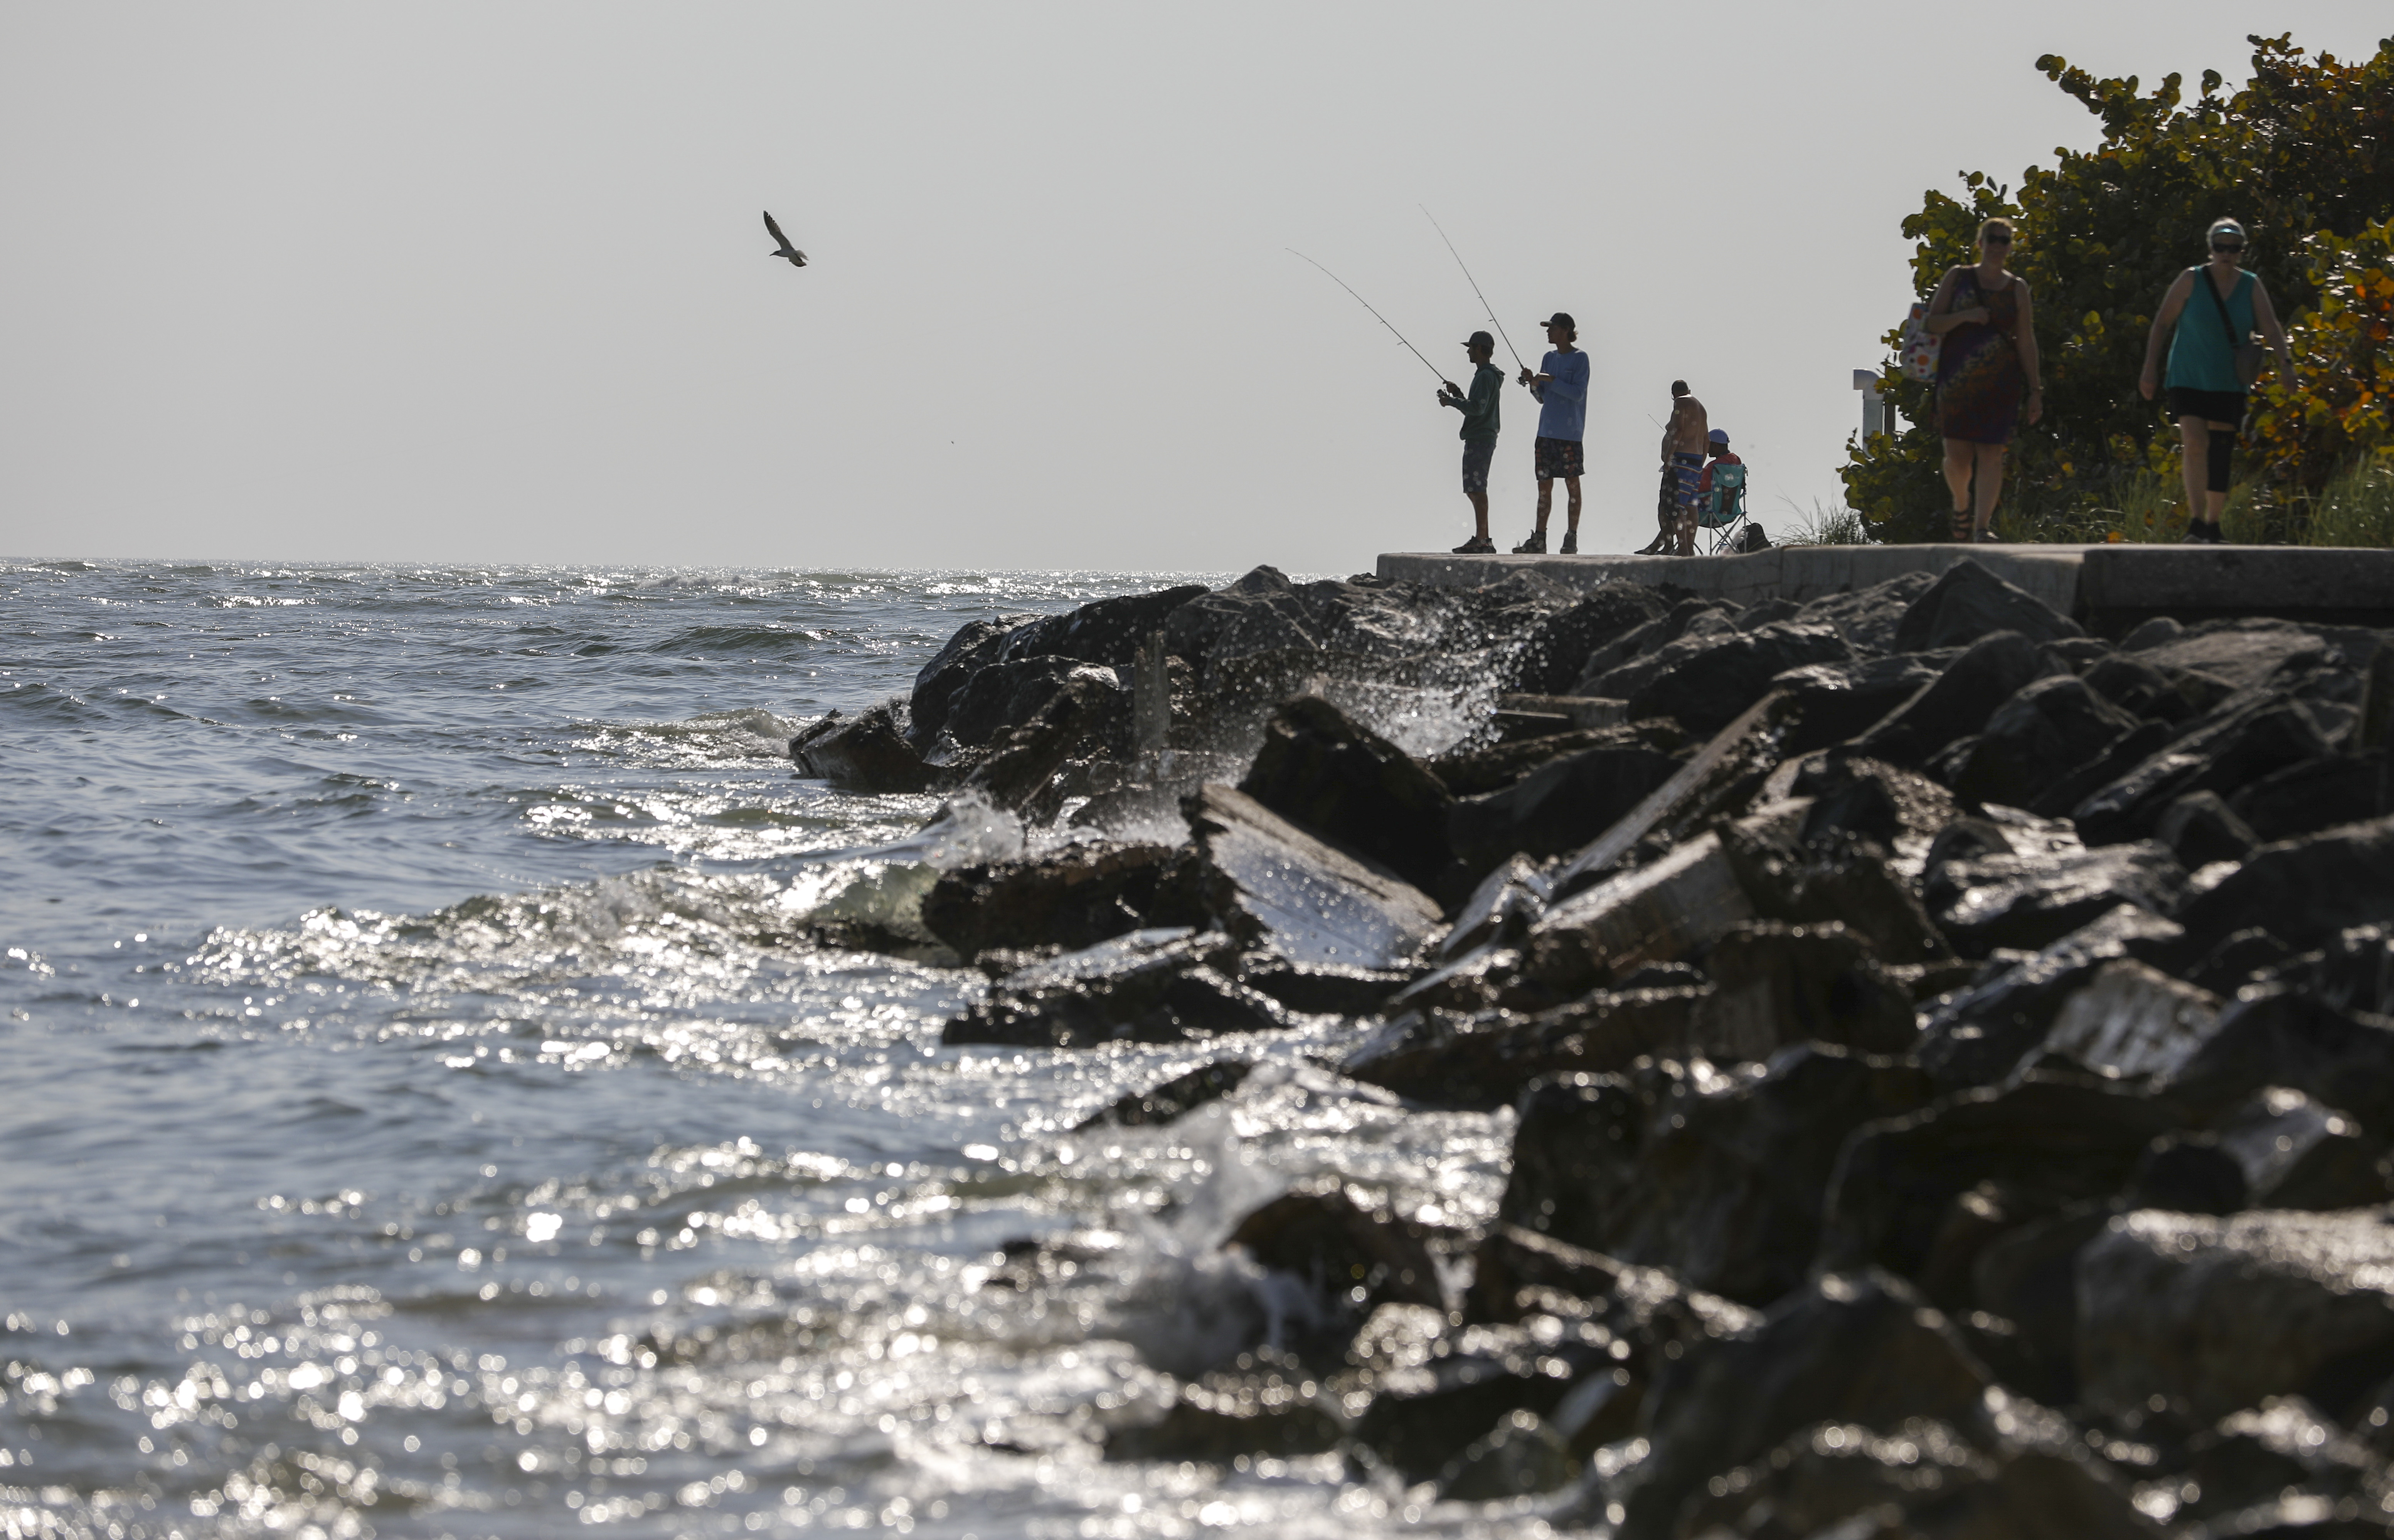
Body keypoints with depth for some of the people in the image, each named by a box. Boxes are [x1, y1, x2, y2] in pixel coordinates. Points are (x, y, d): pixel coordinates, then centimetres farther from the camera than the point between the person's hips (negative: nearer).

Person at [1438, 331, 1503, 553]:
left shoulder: (1486, 376, -13)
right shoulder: (1488, 375, 20)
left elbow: (1478, 408, -22)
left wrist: (1452, 401, -11)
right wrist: (1459, 395, 18)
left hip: (1479, 440, -11)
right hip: (1480, 437, 11)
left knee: (1477, 490, -12)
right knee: (1475, 490, 13)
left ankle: (1480, 541, -14)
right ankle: (1483, 540, 15)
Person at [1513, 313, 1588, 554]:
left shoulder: (1579, 359, -3)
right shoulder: (1549, 359, 16)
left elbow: (1578, 393, -14)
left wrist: (1550, 381, -17)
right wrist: (1534, 385, 0)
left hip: (1569, 433, -7)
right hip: (1547, 431, 7)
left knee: (1572, 484, -2)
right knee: (1544, 486, 5)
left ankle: (1572, 540, 1)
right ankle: (1538, 541, 5)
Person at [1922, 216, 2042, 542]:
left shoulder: (2017, 289, 9)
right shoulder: (1957, 278, 8)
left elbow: (2027, 342, 8)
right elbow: (1932, 324, 4)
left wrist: (2035, 390, 3)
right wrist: (1965, 316, -14)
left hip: (2000, 381, 0)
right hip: (1957, 378, 0)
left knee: (1991, 452, -9)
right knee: (1957, 453, -3)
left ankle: (1982, 525, -10)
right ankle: (1962, 503, 27)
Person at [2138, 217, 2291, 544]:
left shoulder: (2251, 287, 2)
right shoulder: (2192, 280, -4)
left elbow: (2271, 326, -9)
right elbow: (2162, 323, -2)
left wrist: (2285, 361, -27)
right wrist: (2149, 368, -8)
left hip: (2229, 384, 3)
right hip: (2189, 379, -3)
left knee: (2220, 456, 5)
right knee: (2195, 445, -19)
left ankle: (2212, 526, 17)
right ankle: (2195, 522, -18)